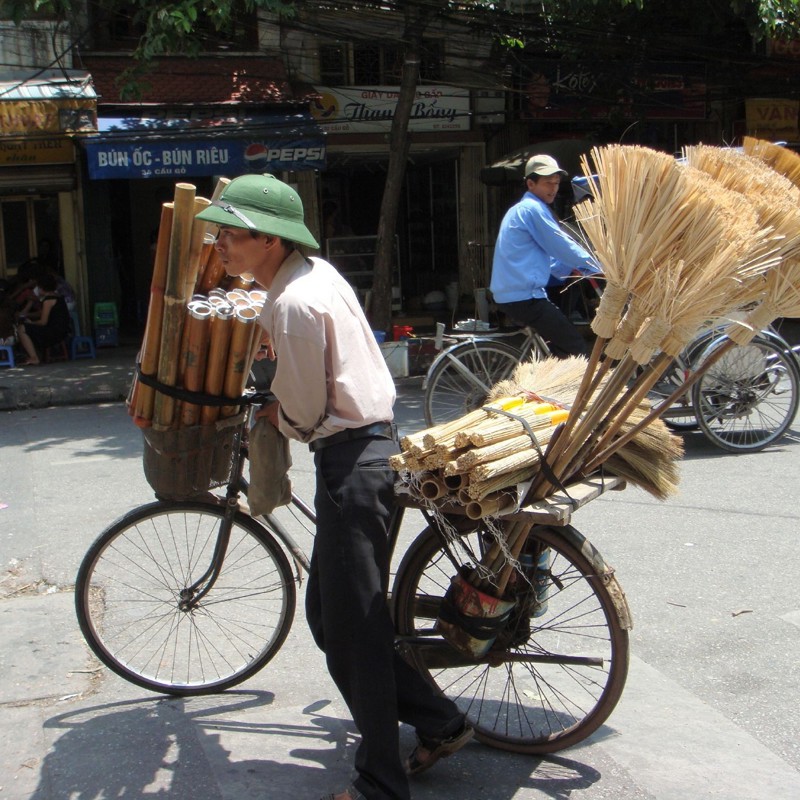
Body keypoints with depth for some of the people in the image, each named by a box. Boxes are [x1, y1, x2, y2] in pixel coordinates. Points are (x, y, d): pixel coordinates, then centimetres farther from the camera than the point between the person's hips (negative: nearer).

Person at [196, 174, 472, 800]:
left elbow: (303, 415, -14)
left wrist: (268, 414, 5)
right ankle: (439, 722, 28)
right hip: (369, 440, 10)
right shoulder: (314, 270, 10)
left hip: (350, 460, -10)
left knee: (350, 630, 1)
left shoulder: (294, 304, -21)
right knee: (333, 616, 18)